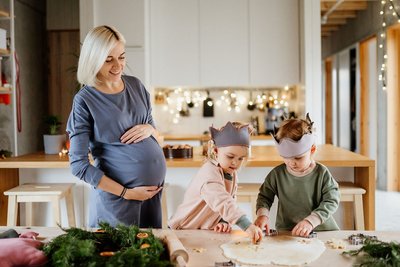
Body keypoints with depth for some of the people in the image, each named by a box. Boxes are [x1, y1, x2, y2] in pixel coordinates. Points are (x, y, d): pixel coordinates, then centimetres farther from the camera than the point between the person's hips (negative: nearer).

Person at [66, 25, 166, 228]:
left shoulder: (135, 86, 5)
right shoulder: (85, 100, -10)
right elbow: (79, 165, -11)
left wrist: (149, 129, -7)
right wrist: (126, 193, -13)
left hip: (155, 187, 5)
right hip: (116, 197, -5)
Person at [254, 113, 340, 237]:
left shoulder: (322, 174, -3)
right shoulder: (277, 174, 1)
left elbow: (331, 201, -6)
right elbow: (265, 197, 11)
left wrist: (311, 221, -18)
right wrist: (262, 214, -8)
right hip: (285, 231, -1)